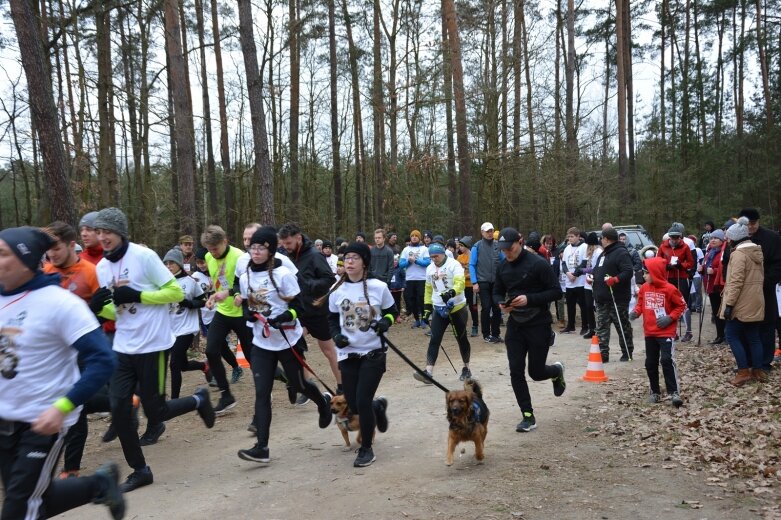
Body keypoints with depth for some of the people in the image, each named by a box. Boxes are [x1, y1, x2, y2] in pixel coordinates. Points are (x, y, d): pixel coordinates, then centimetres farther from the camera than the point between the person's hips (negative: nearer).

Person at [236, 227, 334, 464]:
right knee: (262, 393, -4)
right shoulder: (245, 277, 2)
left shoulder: (283, 274, -14)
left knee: (298, 384, 13)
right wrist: (248, 313, -9)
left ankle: (323, 402, 46)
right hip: (261, 344, 4)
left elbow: (297, 307, -12)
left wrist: (282, 318, -30)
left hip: (288, 341, -4)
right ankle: (262, 447, -3)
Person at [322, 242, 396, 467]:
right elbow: (332, 318, 11)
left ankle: (366, 449, 13)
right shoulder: (336, 290, -2)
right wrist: (336, 335, -9)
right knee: (353, 405, 6)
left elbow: (392, 311, 6)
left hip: (373, 353, -3)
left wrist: (386, 322, -15)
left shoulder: (378, 287, -9)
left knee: (362, 402, -10)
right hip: (347, 355, 3)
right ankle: (378, 406, 43)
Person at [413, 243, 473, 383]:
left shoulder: (454, 265, -12)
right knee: (434, 340, -6)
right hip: (439, 309, 5)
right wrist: (427, 307, 16)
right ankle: (428, 373, -12)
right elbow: (428, 288, 18)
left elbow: (460, 283, -25)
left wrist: (451, 293, -43)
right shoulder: (429, 268, 8)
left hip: (457, 308, -4)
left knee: (461, 338, 10)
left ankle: (466, 368, 28)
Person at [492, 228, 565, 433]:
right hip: (515, 325, 5)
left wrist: (529, 299, -25)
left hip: (538, 325, -5)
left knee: (536, 372, 3)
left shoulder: (538, 263, -14)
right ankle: (528, 417, 11)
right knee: (516, 372, -1)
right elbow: (497, 293, 15)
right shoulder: (503, 267, 3)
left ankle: (557, 371, 39)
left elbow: (556, 292, -14)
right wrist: (501, 303, -9)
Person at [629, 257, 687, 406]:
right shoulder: (644, 288, 4)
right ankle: (655, 392, 24)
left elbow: (681, 305, -4)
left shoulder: (669, 289, -12)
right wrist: (636, 312, -5)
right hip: (649, 332, 6)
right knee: (650, 363, 11)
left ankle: (674, 392, -11)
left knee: (667, 360, -17)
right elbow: (640, 304, 16)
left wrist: (670, 318, -15)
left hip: (666, 332, -6)